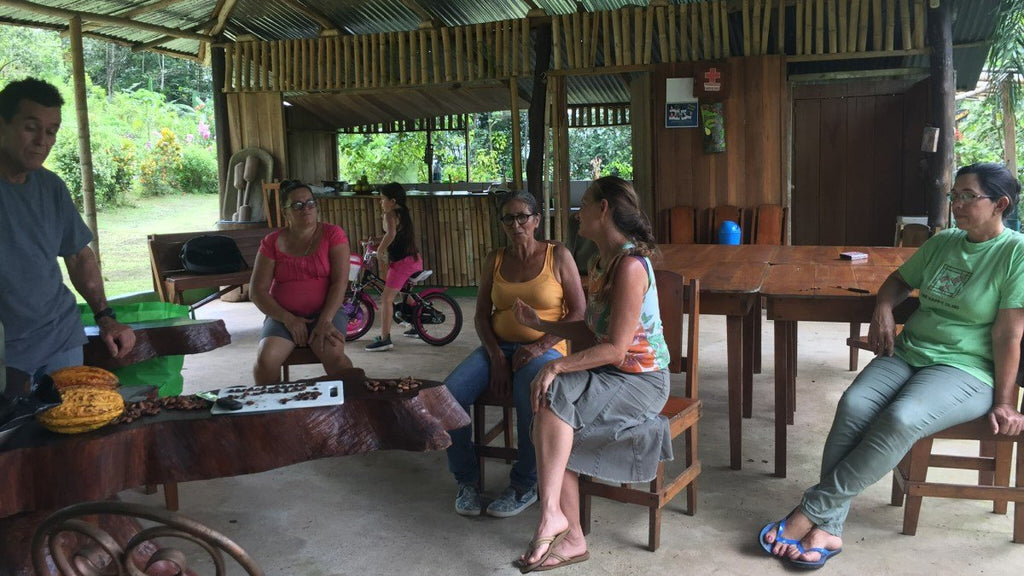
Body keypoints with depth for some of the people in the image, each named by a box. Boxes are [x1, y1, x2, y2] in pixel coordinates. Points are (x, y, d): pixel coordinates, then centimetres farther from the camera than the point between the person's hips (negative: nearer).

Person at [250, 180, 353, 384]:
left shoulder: (332, 235, 2)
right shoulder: (272, 242, 5)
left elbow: (340, 282, -7)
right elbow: (257, 291, 2)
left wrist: (325, 321, -19)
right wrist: (287, 319, -12)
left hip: (326, 311, -1)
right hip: (283, 315, 2)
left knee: (334, 355, -31)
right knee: (265, 360, -26)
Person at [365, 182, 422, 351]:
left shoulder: (390, 215, -11)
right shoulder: (404, 213, 15)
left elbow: (391, 233, -32)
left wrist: (379, 251, -23)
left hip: (401, 263, -9)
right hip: (415, 260, 9)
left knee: (386, 299, -9)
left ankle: (385, 339, -15)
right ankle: (416, 327, 38)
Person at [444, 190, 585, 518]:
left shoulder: (558, 256, 1)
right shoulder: (495, 260, 12)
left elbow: (578, 312, -3)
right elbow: (482, 315, 10)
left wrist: (538, 347, -14)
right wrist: (497, 358, -7)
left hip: (544, 349, -4)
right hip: (498, 347, 4)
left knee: (533, 405, -36)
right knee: (449, 396, -22)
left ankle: (525, 486, -11)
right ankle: (467, 480, -3)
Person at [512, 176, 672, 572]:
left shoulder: (630, 266, -19)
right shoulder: (599, 264, 11)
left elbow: (615, 349, -23)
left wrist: (557, 366, -26)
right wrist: (540, 324, 13)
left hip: (640, 379, -8)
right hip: (611, 374, 8)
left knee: (553, 397, -28)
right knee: (548, 422, -14)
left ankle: (551, 513, -20)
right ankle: (571, 539, -8)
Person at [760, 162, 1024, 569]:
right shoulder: (942, 242, 12)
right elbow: (900, 280, 28)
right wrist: (883, 310, 7)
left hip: (966, 369, -5)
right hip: (908, 352, 6)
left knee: (902, 419, -35)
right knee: (854, 405, -25)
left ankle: (813, 510, -26)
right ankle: (827, 528, -25)